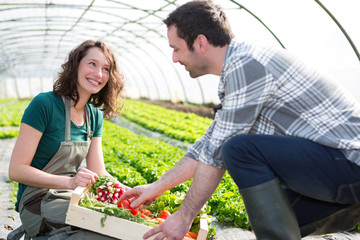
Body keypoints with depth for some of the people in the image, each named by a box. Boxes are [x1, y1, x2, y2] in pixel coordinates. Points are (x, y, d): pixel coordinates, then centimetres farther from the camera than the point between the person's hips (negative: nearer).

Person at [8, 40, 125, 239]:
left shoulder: (95, 116, 6)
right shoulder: (44, 104, -14)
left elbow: (98, 173, 5)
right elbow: (16, 170, -16)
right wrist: (69, 182, -27)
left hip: (74, 199, 7)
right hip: (38, 203, -7)